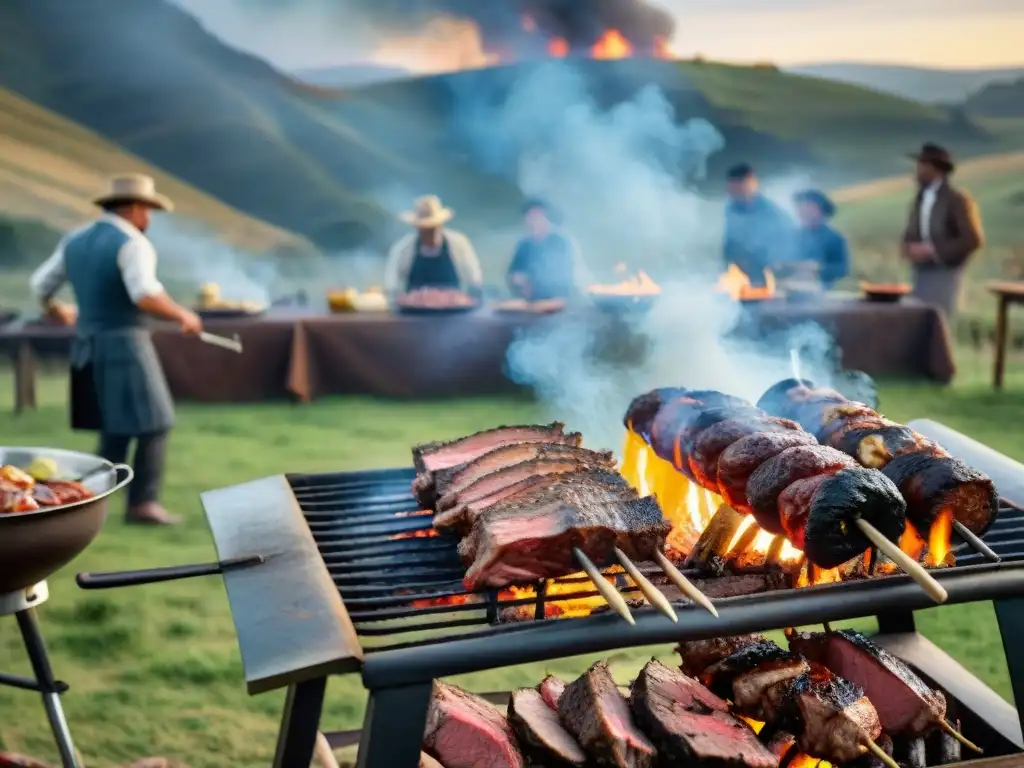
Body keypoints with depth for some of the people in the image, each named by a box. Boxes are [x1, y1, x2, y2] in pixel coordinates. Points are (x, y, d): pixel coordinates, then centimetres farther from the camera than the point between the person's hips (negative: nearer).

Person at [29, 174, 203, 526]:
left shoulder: (74, 241, 11)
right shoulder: (133, 244, -13)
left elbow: (41, 285, 20)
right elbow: (145, 295, -28)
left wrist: (55, 310, 40)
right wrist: (182, 316, -13)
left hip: (88, 346, 8)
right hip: (125, 345, -8)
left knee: (114, 429, 16)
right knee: (152, 426, 0)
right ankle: (143, 503, -3)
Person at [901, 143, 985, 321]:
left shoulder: (958, 200, -8)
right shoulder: (919, 199, 13)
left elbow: (973, 240, -14)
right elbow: (910, 235, 18)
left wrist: (933, 251, -18)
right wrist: (912, 249, -6)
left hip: (944, 276, -6)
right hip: (920, 275, 6)